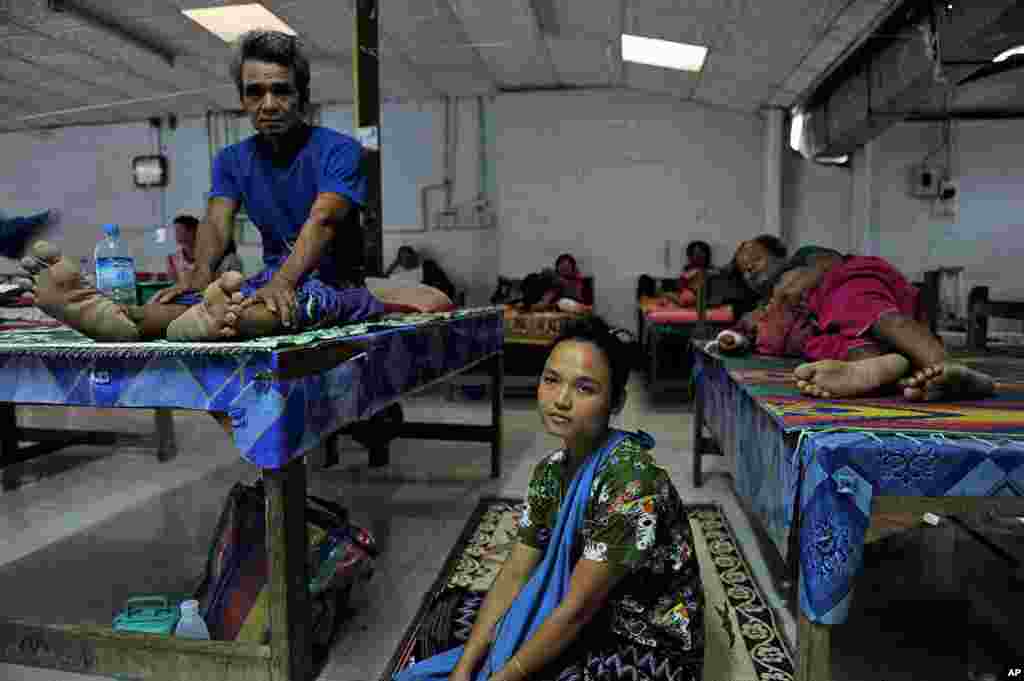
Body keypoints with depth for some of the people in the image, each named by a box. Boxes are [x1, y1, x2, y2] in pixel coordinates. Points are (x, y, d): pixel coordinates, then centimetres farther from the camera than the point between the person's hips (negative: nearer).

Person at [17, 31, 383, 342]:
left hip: (337, 284, -5)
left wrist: (282, 282, -44)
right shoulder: (232, 161, 9)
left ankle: (223, 321, -67)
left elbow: (322, 220, -27)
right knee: (202, 296, -24)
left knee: (307, 296, -40)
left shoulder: (339, 150, -9)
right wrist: (201, 274, -30)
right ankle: (121, 317, -51)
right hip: (275, 277, 5)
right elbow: (216, 221, -7)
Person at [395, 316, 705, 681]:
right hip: (591, 630, 6)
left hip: (649, 651, -6)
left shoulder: (631, 481, -28)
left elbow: (576, 609, -24)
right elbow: (514, 573, -2)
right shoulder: (552, 469, -5)